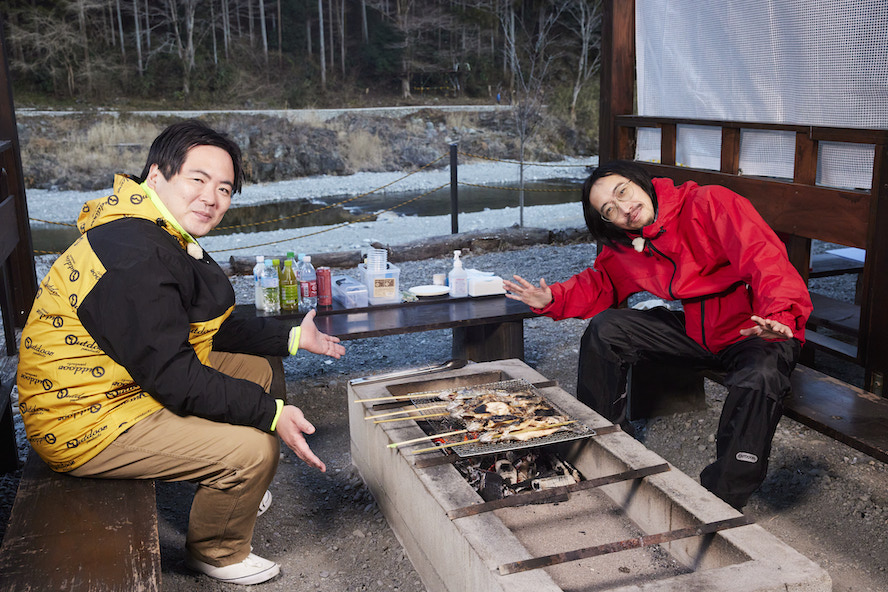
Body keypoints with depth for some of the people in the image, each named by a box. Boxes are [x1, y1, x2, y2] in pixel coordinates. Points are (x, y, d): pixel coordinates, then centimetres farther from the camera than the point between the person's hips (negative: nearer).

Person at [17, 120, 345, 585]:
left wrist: (291, 337, 13)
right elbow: (172, 377, -28)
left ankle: (229, 489, 35)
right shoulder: (134, 259, -28)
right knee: (253, 449, -19)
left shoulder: (165, 237, 6)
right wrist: (271, 414, -26)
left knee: (253, 367, 15)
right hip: (85, 425, -11)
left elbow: (207, 329, 15)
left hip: (125, 385, 11)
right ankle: (217, 553, 12)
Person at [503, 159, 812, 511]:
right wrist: (552, 299, -3)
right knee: (605, 328, -6)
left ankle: (719, 502, -20)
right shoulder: (624, 247, 1)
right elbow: (601, 284, 16)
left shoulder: (709, 204, -19)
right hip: (696, 332, 6)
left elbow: (765, 258, -29)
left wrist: (779, 316, -47)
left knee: (760, 379, -39)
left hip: (757, 332, -6)